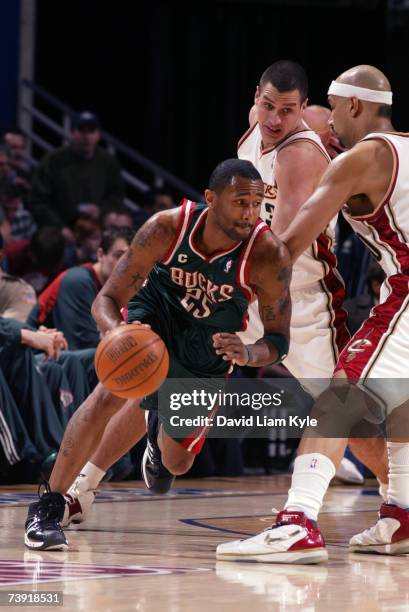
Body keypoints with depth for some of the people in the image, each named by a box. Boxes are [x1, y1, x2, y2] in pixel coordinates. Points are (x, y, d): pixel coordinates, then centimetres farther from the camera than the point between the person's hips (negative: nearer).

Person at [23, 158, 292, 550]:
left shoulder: (267, 255, -31)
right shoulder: (167, 228, -30)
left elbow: (279, 341, -21)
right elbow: (106, 300, -25)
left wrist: (248, 354, -45)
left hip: (209, 349, 2)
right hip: (154, 316, -1)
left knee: (176, 462, 12)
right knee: (110, 394, -31)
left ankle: (159, 431, 52)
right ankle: (48, 507, -21)